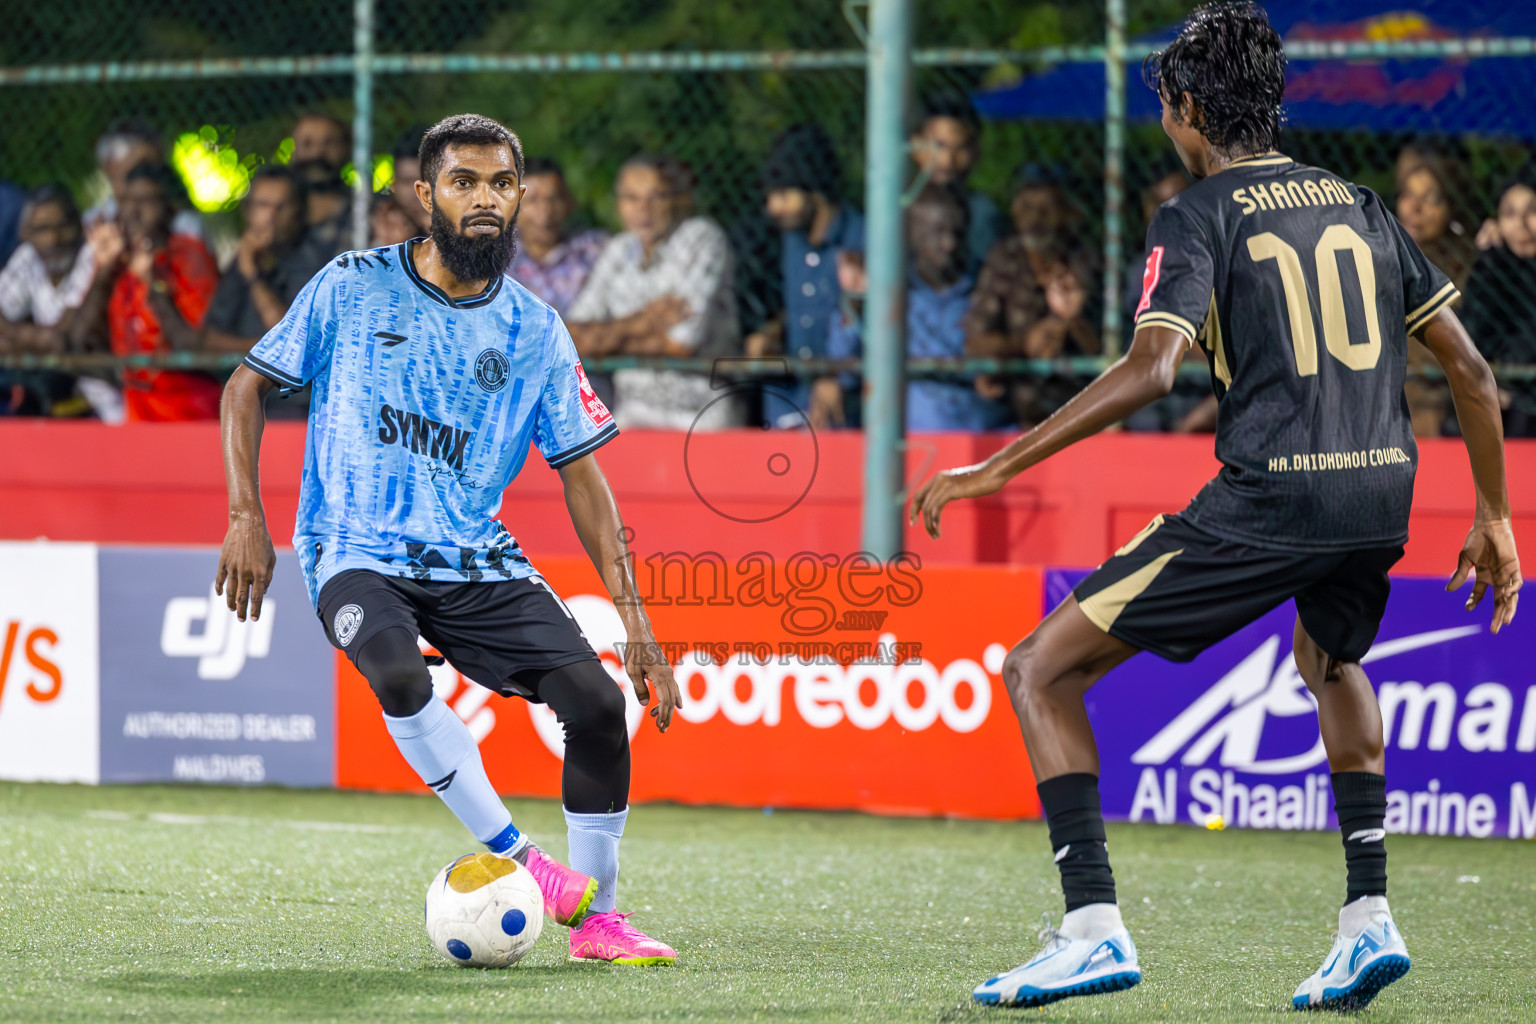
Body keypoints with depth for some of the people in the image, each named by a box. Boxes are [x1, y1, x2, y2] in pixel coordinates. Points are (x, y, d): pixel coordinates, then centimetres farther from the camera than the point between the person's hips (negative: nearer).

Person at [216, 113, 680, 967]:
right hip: (357, 552, -3)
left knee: (597, 699, -15)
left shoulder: (537, 333, 5)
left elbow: (582, 478, 7)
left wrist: (633, 618, 0)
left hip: (478, 561, 3)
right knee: (397, 673, -36)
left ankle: (597, 919, 1)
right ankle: (512, 855, -22)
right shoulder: (354, 289, -1)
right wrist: (245, 518, -5)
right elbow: (247, 387, 7)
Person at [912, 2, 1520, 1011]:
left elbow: (1151, 369, -17)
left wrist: (998, 467, -15)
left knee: (1042, 672, 2)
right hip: (1383, 491, 7)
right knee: (1331, 659, 39)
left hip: (1268, 498, -7)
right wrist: (1494, 519, 25)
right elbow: (1470, 370, 15)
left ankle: (1094, 928, -10)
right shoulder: (1360, 206, 17)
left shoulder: (1199, 216, -1)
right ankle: (1370, 921, 28)